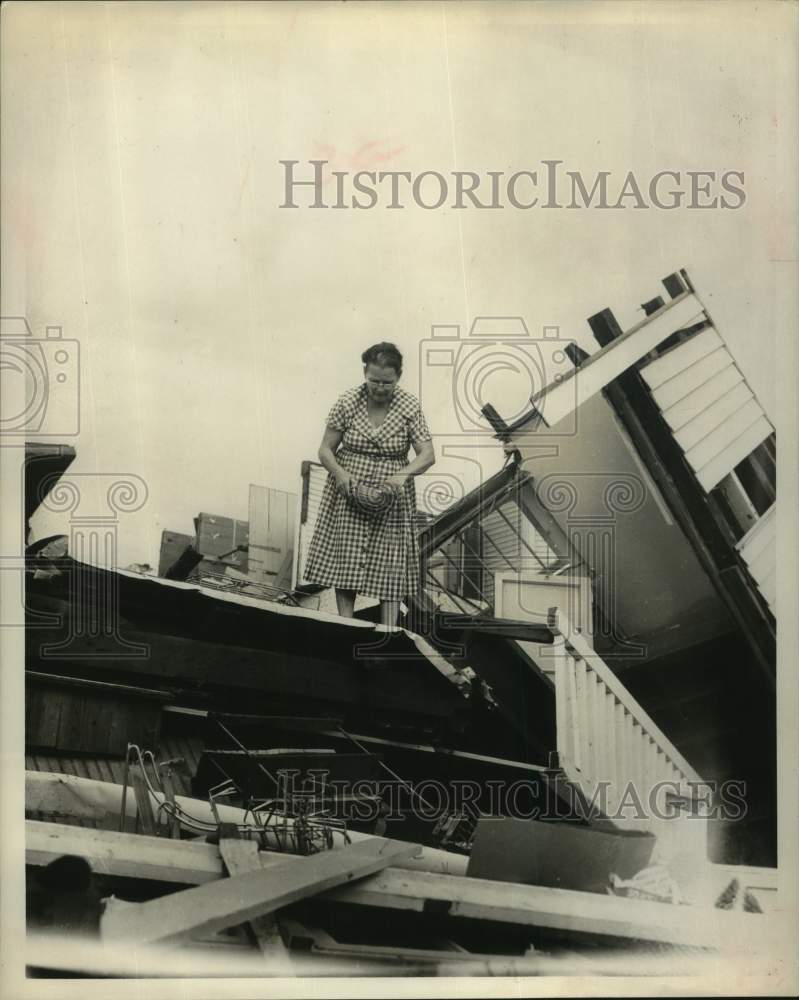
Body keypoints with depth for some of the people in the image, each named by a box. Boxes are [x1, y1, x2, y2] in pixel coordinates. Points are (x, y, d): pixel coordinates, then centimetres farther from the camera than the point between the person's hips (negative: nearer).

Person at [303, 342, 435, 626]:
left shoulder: (410, 407, -7)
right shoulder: (347, 402, -7)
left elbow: (427, 455, -10)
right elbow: (325, 450, -2)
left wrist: (403, 474, -29)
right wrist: (339, 472, -22)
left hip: (390, 500, 0)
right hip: (349, 496, 0)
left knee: (390, 567, 1)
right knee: (345, 567, 2)